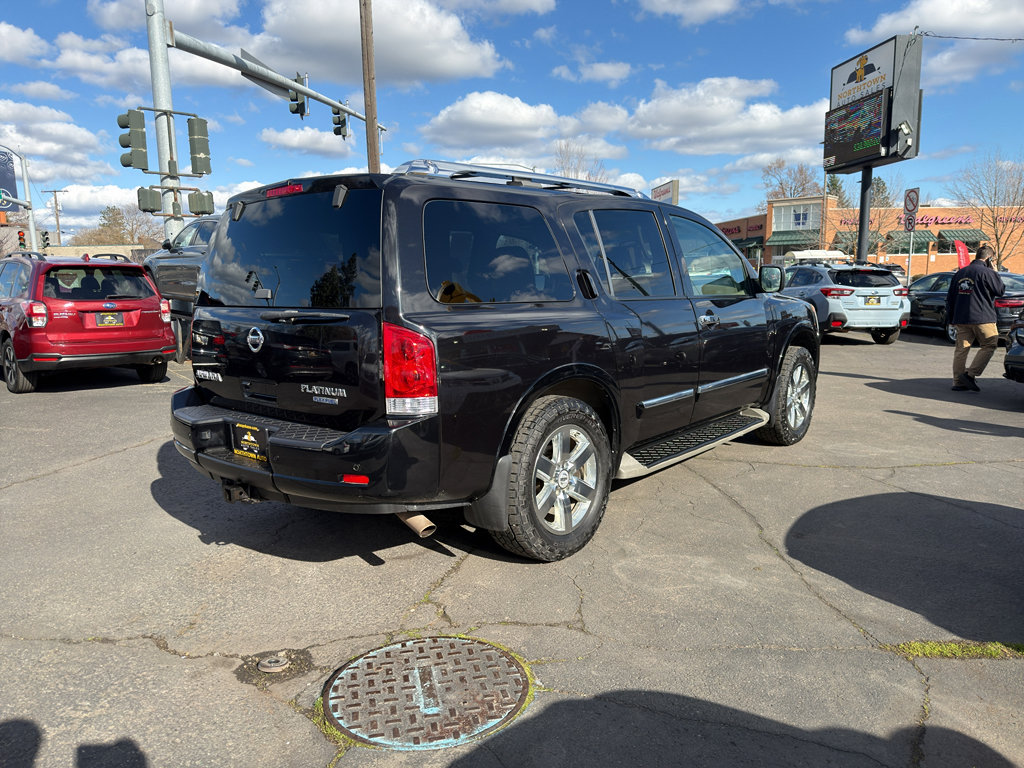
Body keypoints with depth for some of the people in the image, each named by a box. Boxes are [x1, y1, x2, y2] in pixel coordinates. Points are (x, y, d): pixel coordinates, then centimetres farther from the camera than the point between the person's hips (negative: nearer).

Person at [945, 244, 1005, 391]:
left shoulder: (960, 273, 13)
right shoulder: (986, 273, -8)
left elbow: (950, 298, 15)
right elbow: (1000, 290, 0)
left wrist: (950, 318, 21)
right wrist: (995, 273, 9)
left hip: (961, 318, 6)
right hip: (982, 318, -6)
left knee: (961, 349, 6)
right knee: (989, 345, 6)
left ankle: (958, 382, 6)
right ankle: (970, 374, -5)